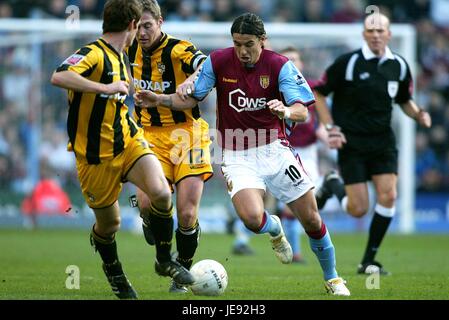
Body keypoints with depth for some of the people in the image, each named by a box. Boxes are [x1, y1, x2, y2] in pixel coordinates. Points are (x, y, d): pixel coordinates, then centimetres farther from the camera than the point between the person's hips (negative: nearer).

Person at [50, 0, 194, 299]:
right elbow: (59, 77, -38)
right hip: (96, 154, -6)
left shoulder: (120, 57, 11)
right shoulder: (94, 53, -18)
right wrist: (107, 88, -38)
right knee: (108, 223, 8)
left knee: (161, 192, -21)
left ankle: (165, 259, 0)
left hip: (128, 141, 6)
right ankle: (113, 271, 41)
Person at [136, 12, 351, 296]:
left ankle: (332, 278, 27)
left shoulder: (280, 66, -10)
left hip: (273, 149, 0)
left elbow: (302, 112, -17)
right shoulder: (218, 62, -6)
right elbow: (191, 99, 4)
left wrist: (286, 111, -40)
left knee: (311, 219, 2)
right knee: (252, 218, -25)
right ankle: (275, 230, 15)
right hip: (237, 156, 0)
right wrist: (159, 100, -12)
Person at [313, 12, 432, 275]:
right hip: (352, 142, -3)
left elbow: (405, 100, 17)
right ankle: (332, 186, 29)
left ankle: (369, 261, 2)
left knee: (388, 196, -13)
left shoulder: (399, 66, 2)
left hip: (383, 141, 3)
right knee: (358, 209, -7)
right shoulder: (347, 63, -10)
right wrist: (332, 128, -10)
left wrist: (419, 114, -4)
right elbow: (319, 94, -1)